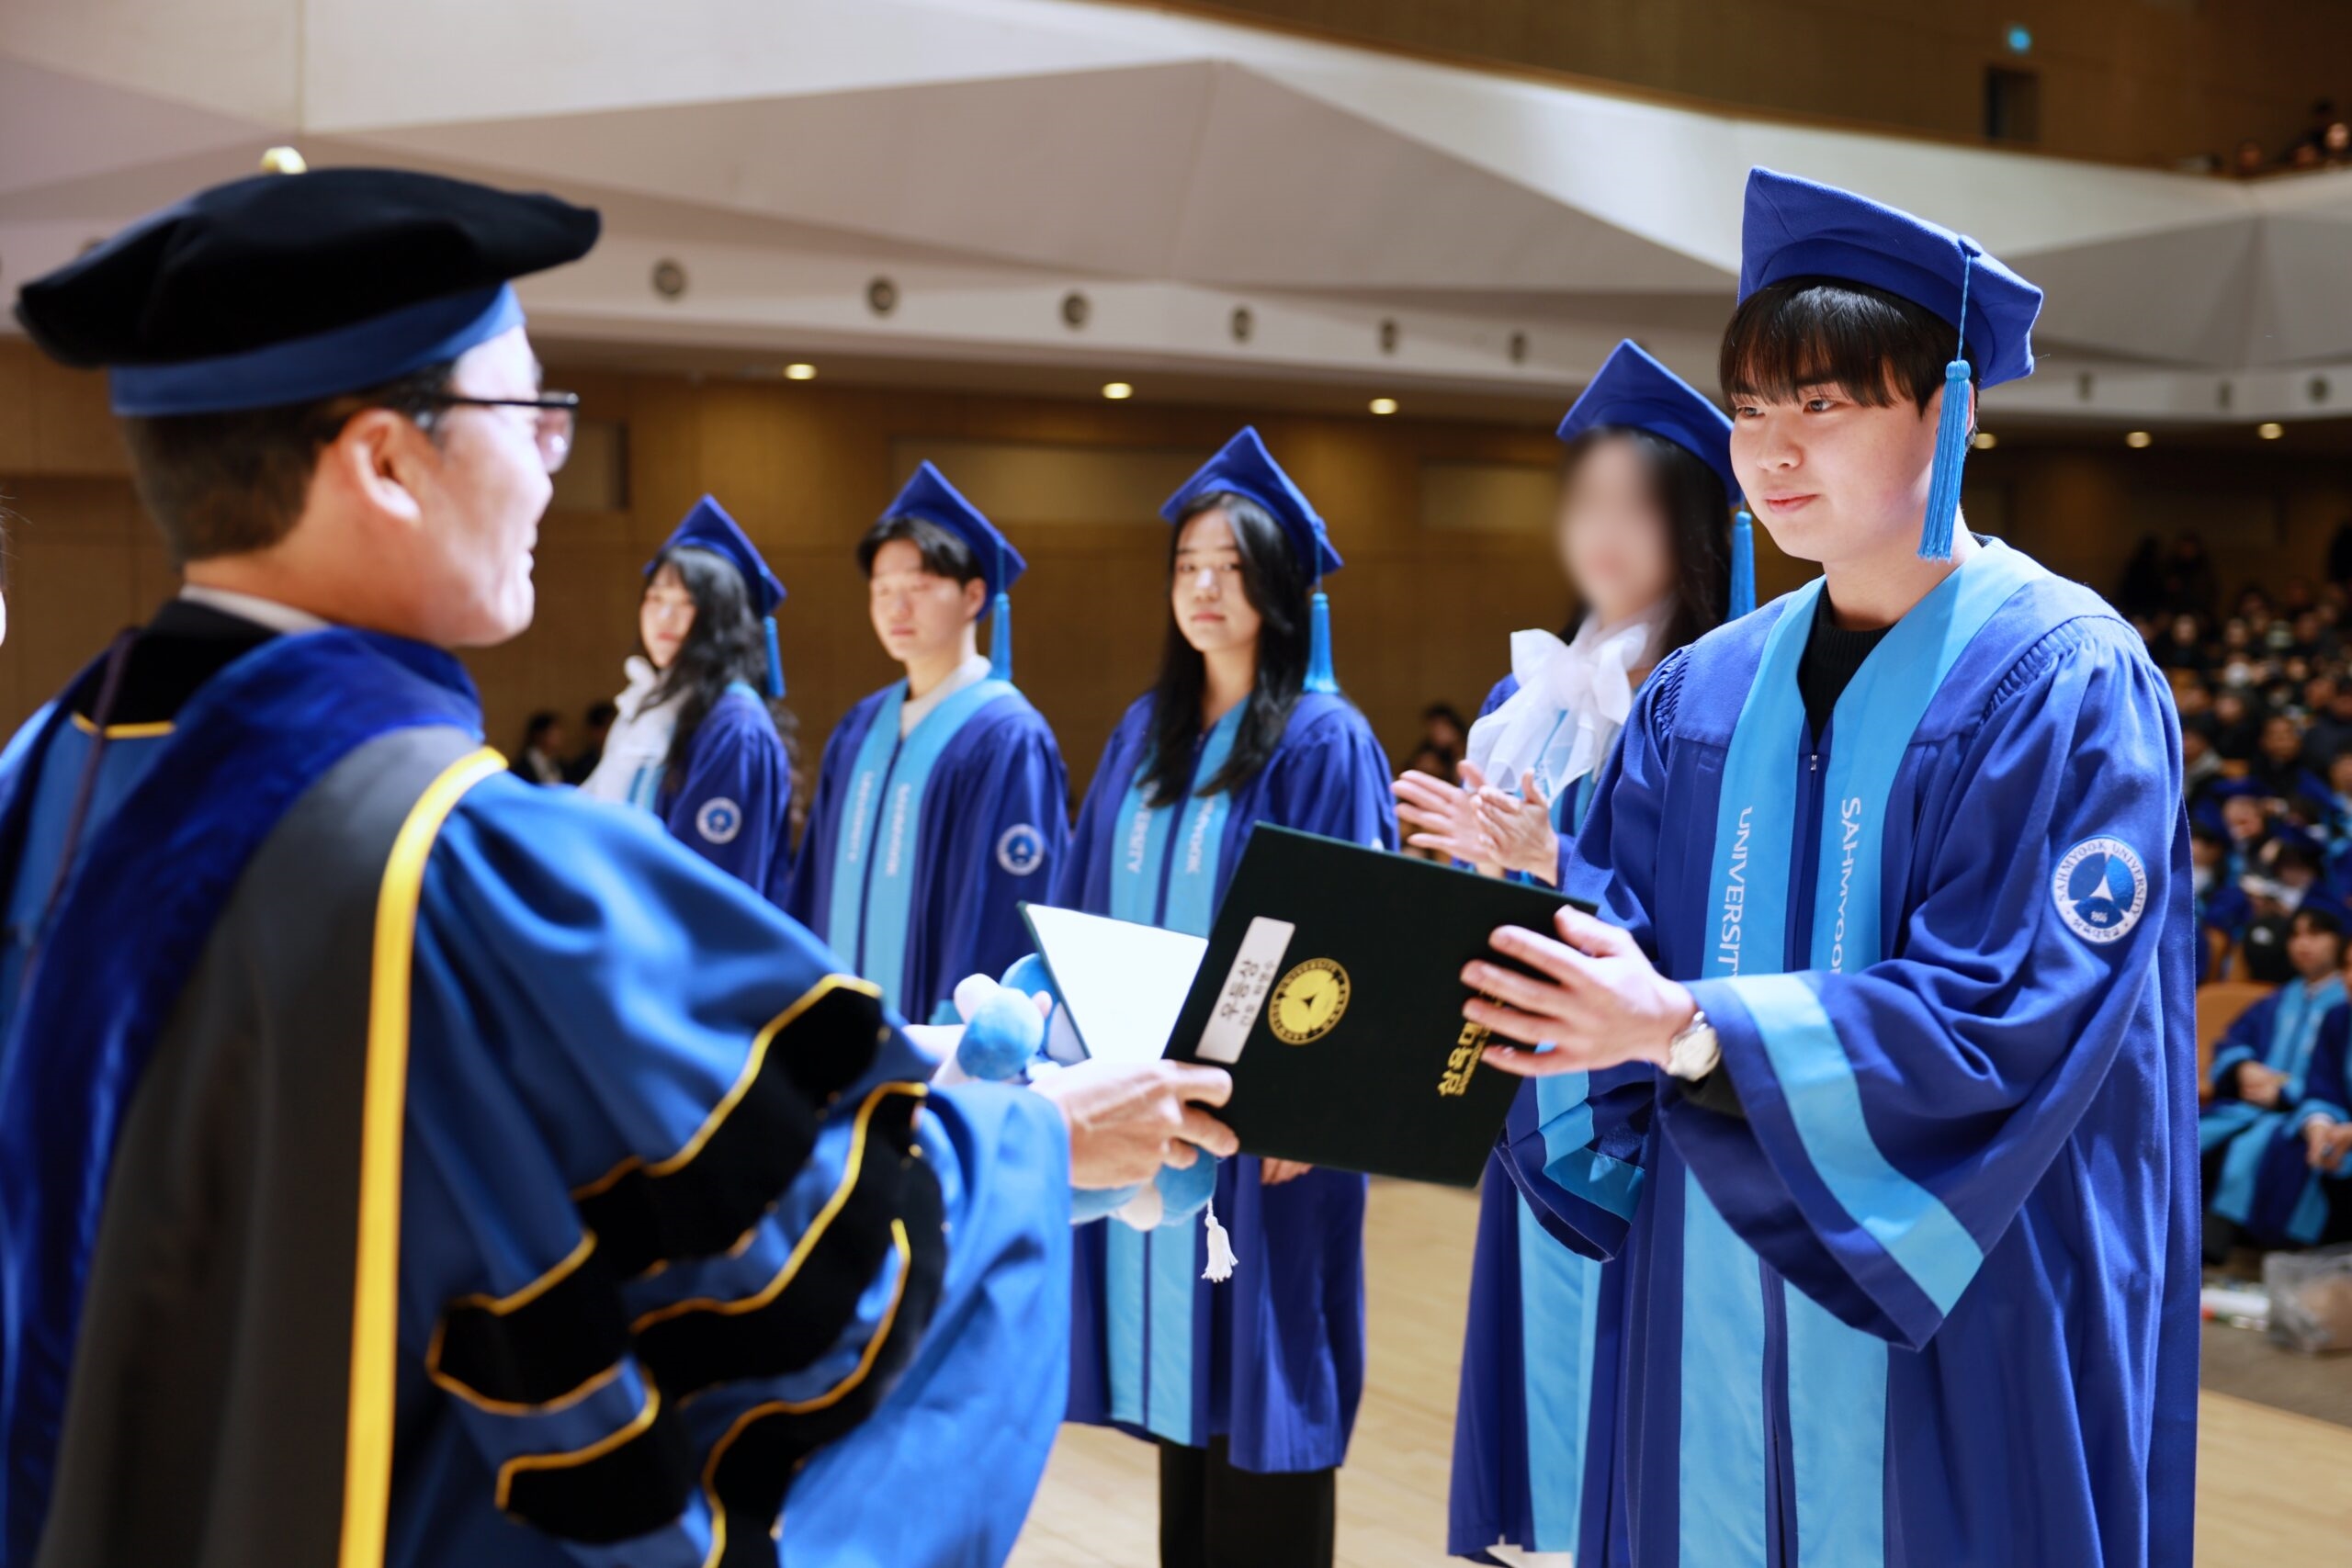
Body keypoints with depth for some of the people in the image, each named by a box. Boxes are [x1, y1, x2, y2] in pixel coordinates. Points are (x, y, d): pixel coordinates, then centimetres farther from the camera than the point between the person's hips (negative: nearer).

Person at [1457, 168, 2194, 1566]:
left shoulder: (2067, 683, -10)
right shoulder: (1706, 693, 7)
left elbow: (2015, 1018, -19)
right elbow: (1632, 940, 4)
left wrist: (1692, 1028, -29)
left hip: (1961, 1326, -5)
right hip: (1714, 1306, 5)